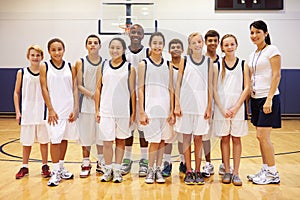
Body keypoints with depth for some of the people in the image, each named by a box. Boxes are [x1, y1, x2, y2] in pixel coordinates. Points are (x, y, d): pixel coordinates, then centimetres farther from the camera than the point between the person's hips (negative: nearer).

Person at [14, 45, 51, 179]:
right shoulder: (22, 73, 1)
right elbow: (16, 93, 5)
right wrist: (18, 111, -1)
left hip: (43, 112, 0)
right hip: (27, 112, 1)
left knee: (44, 140, 7)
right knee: (26, 141, 10)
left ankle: (45, 166, 20)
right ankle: (24, 167, 23)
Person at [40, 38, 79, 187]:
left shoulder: (70, 67, 4)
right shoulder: (44, 67, -1)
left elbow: (75, 89, 4)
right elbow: (44, 89, -4)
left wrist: (75, 109, -2)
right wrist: (51, 110, -9)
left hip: (69, 109, 3)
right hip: (54, 110, -3)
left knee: (65, 138, 12)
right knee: (55, 139, -5)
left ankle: (61, 167, 26)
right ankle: (55, 172, 4)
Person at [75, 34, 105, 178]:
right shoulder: (80, 62, 1)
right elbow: (79, 86, -3)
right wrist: (92, 95, -15)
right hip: (86, 103, -1)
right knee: (85, 135, 5)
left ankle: (101, 163, 21)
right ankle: (86, 164, 17)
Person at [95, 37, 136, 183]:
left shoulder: (129, 68, 1)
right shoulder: (103, 66, 7)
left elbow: (132, 91, 2)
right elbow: (98, 89, 10)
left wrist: (133, 112, 0)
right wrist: (97, 110, 6)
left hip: (124, 111, -1)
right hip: (106, 110, 1)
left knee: (120, 140, 9)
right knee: (107, 141, 3)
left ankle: (117, 170, 20)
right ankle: (108, 170, 18)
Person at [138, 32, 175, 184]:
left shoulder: (168, 65, 9)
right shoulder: (144, 64, 1)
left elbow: (171, 90, 9)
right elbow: (140, 89, -2)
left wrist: (172, 111, 4)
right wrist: (142, 112, -8)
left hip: (165, 108, 3)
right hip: (150, 107, -3)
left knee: (162, 140, 8)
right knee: (154, 140, -3)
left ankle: (158, 169, 19)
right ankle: (150, 171, 11)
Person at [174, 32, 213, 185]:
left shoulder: (208, 61, 6)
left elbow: (210, 86, 5)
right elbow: (178, 84, 2)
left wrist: (209, 107, 0)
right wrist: (177, 105, -4)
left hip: (201, 104, 1)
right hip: (186, 103, 0)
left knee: (198, 139, 7)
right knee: (187, 137, 5)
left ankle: (197, 171, 17)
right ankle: (188, 172, 14)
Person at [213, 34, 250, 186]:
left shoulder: (243, 65, 4)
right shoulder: (217, 65, 3)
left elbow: (246, 88, 0)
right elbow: (214, 89, 0)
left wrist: (236, 107, -9)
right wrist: (222, 109, -9)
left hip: (238, 107, 0)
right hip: (221, 108, 0)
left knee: (236, 139, 4)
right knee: (224, 138, 6)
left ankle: (235, 173, 10)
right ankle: (227, 171, 15)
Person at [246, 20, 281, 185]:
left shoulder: (272, 50, -6)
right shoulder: (252, 55, 16)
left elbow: (276, 76, -13)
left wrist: (269, 99, -20)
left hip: (268, 98, -7)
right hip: (255, 98, 8)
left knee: (262, 136, -9)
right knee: (261, 137, 9)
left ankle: (273, 173, 3)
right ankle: (266, 170, 19)